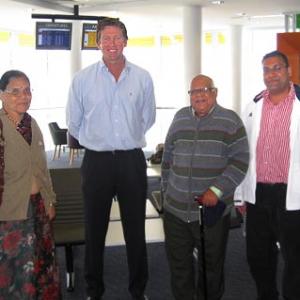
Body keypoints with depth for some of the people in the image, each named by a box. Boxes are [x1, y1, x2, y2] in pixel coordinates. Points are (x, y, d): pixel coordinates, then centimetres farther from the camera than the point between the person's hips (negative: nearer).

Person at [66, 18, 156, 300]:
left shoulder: (143, 78, 0)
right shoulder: (82, 78, -3)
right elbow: (74, 123, 6)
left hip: (132, 160, 1)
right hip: (96, 161, 0)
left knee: (136, 229, 10)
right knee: (94, 230, 11)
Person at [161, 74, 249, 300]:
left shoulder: (230, 120, -3)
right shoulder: (180, 118, 8)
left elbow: (240, 161, -8)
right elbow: (168, 157, 16)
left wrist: (217, 190, -18)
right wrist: (166, 189, 15)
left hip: (213, 210, -3)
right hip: (176, 209, 3)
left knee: (212, 264, 12)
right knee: (178, 263, 12)